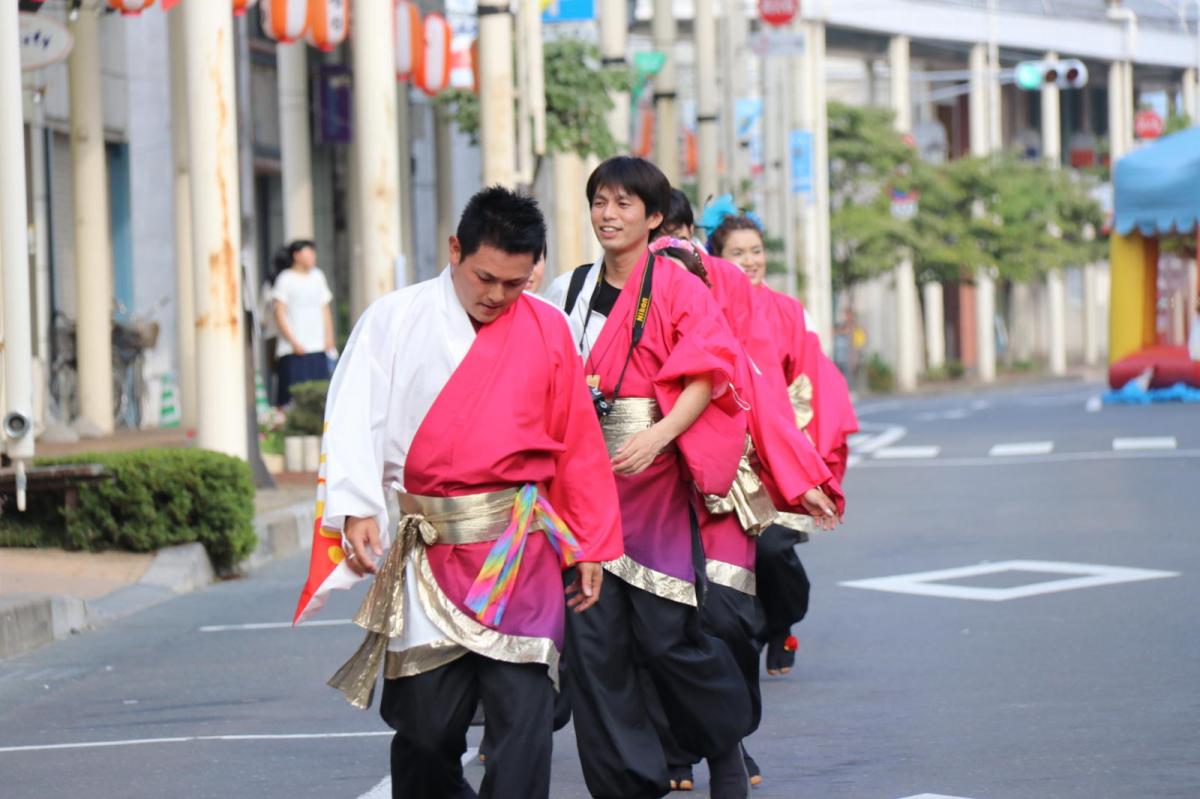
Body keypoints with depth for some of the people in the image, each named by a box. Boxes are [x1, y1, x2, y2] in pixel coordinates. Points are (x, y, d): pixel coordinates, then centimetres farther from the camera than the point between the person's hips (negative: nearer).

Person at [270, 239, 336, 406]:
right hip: (293, 349, -5)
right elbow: (279, 313, -6)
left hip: (318, 348, 5)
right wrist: (294, 342, -11)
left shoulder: (317, 276, 15)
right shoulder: (285, 279, -2)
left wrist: (329, 339, 10)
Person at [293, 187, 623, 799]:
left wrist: (590, 546, 8)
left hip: (520, 550, 0)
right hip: (427, 553, 0)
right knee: (424, 722, 4)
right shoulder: (394, 321, 3)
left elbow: (579, 444, 9)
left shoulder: (547, 328, 6)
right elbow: (355, 420, -3)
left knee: (521, 714, -6)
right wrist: (356, 510, -18)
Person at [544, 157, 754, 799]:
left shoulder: (680, 288, 0)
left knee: (665, 635, -6)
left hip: (654, 479, -4)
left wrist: (657, 437, -22)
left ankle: (725, 746, 19)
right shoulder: (568, 290, 14)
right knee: (591, 637, -3)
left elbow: (706, 378, -9)